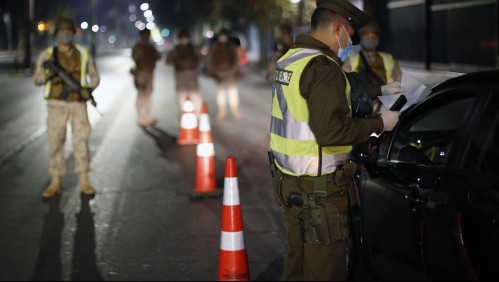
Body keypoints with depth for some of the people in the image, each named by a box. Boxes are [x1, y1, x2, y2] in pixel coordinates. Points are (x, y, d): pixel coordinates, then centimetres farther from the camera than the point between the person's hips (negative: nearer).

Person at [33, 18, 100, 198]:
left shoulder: (83, 54, 5)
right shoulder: (47, 55, 2)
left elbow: (95, 76, 12)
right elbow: (37, 79, 1)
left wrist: (88, 89, -8)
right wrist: (46, 72, -21)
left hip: (78, 104, 0)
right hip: (56, 105, 0)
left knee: (81, 141, -3)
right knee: (56, 143, 2)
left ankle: (84, 182, 3)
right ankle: (55, 183, 9)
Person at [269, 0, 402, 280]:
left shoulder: (290, 59, 10)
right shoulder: (323, 68, -18)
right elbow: (330, 131, -26)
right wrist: (378, 123, -15)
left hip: (289, 180, 9)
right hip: (318, 189, -9)